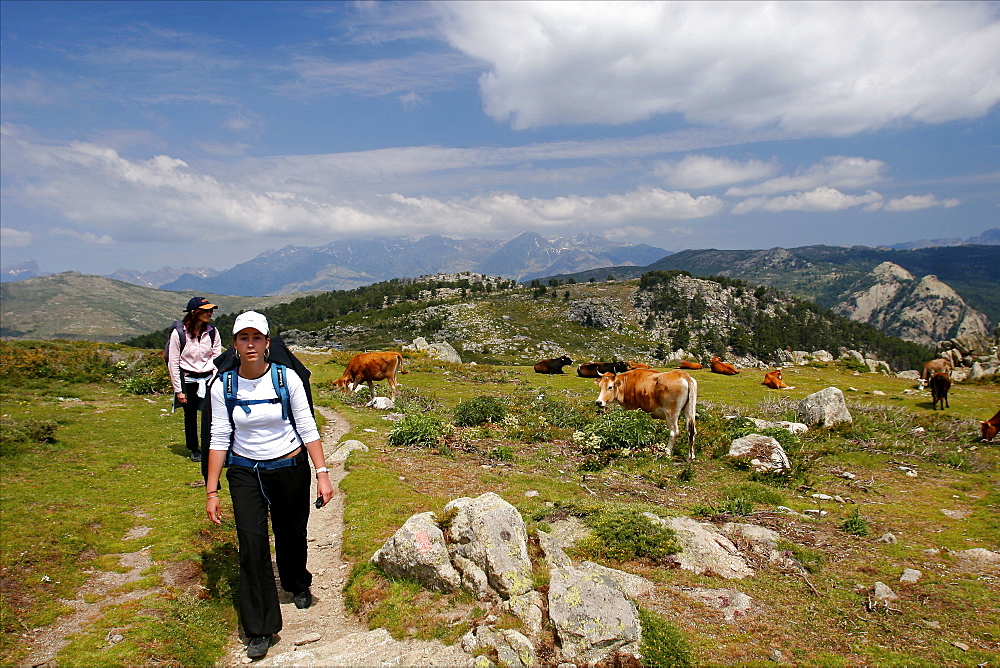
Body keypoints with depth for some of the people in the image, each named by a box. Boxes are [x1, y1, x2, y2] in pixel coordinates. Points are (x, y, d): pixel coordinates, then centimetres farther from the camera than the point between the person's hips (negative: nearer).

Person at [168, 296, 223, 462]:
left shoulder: (212, 332, -3)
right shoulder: (178, 333, -10)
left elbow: (217, 358, 4)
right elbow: (173, 363, -5)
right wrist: (178, 390, -5)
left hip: (208, 378, 2)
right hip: (188, 380, -1)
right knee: (190, 415, 11)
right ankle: (194, 449, 28)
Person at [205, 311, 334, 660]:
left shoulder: (286, 378, -11)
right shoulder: (223, 385, -7)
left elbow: (308, 429, -8)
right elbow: (219, 438, -3)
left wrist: (322, 473, -12)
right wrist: (211, 490, -4)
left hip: (291, 469, 0)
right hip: (245, 473, 0)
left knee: (291, 535, 16)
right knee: (252, 543, -8)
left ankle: (298, 585, 48)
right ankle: (259, 630, 7)